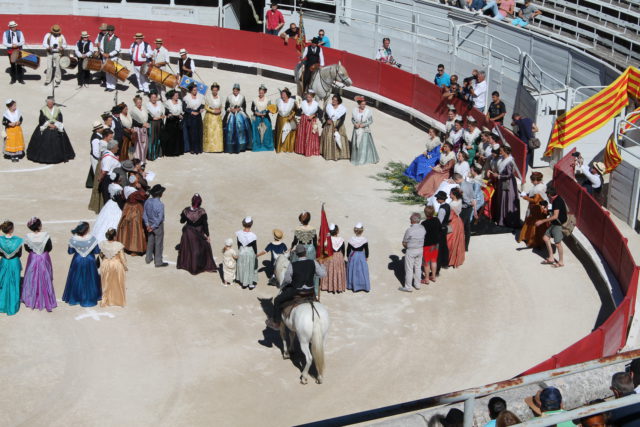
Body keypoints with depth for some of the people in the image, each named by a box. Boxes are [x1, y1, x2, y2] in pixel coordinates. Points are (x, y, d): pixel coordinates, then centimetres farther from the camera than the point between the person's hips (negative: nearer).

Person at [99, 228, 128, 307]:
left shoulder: (102, 244, -13)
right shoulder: (118, 245, -23)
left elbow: (101, 255, 0)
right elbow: (122, 257, -15)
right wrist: (125, 267, 1)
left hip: (105, 265, 3)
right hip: (116, 265, -3)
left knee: (107, 284, 19)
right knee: (117, 284, 16)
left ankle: (106, 301, 29)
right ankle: (119, 300, 29)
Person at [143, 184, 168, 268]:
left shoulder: (147, 201, -7)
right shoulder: (160, 204, -26)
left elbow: (144, 214, -1)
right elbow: (160, 218, -23)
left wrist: (147, 224, 2)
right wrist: (154, 227, -13)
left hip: (149, 224, 6)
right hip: (158, 226, -6)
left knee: (150, 242, 22)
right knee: (159, 244, 7)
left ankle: (148, 258, 34)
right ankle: (158, 262, 16)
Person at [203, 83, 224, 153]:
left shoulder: (219, 97, 9)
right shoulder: (208, 96, -3)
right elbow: (206, 107, -4)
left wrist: (220, 111, -2)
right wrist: (213, 111, -14)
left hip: (218, 117, 4)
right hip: (210, 116, -4)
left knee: (218, 132, -2)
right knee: (209, 132, -6)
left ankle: (218, 147, 1)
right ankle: (209, 148, -4)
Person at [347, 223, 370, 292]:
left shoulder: (351, 240, -14)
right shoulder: (364, 240, -14)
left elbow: (348, 249, -5)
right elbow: (366, 250, -5)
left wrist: (348, 256, 10)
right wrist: (366, 257, 10)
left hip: (353, 256, 1)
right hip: (361, 256, 0)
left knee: (353, 270, 13)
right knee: (362, 271, 10)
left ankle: (352, 286, 21)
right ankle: (364, 286, 17)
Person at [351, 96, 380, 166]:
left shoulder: (368, 110, -13)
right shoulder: (355, 110, -4)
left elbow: (371, 120, -7)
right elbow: (352, 119, 7)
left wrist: (364, 124, -19)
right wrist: (355, 124, -13)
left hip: (365, 130, -3)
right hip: (357, 130, 3)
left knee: (366, 144, -1)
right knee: (356, 144, 11)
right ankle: (357, 158, 27)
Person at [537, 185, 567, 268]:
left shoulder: (557, 201, -22)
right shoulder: (556, 200, 8)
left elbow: (555, 216, -27)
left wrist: (542, 221, -25)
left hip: (559, 224, -10)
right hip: (554, 224, 10)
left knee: (558, 243, -3)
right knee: (546, 237, 12)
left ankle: (561, 262, 11)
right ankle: (551, 258, 17)